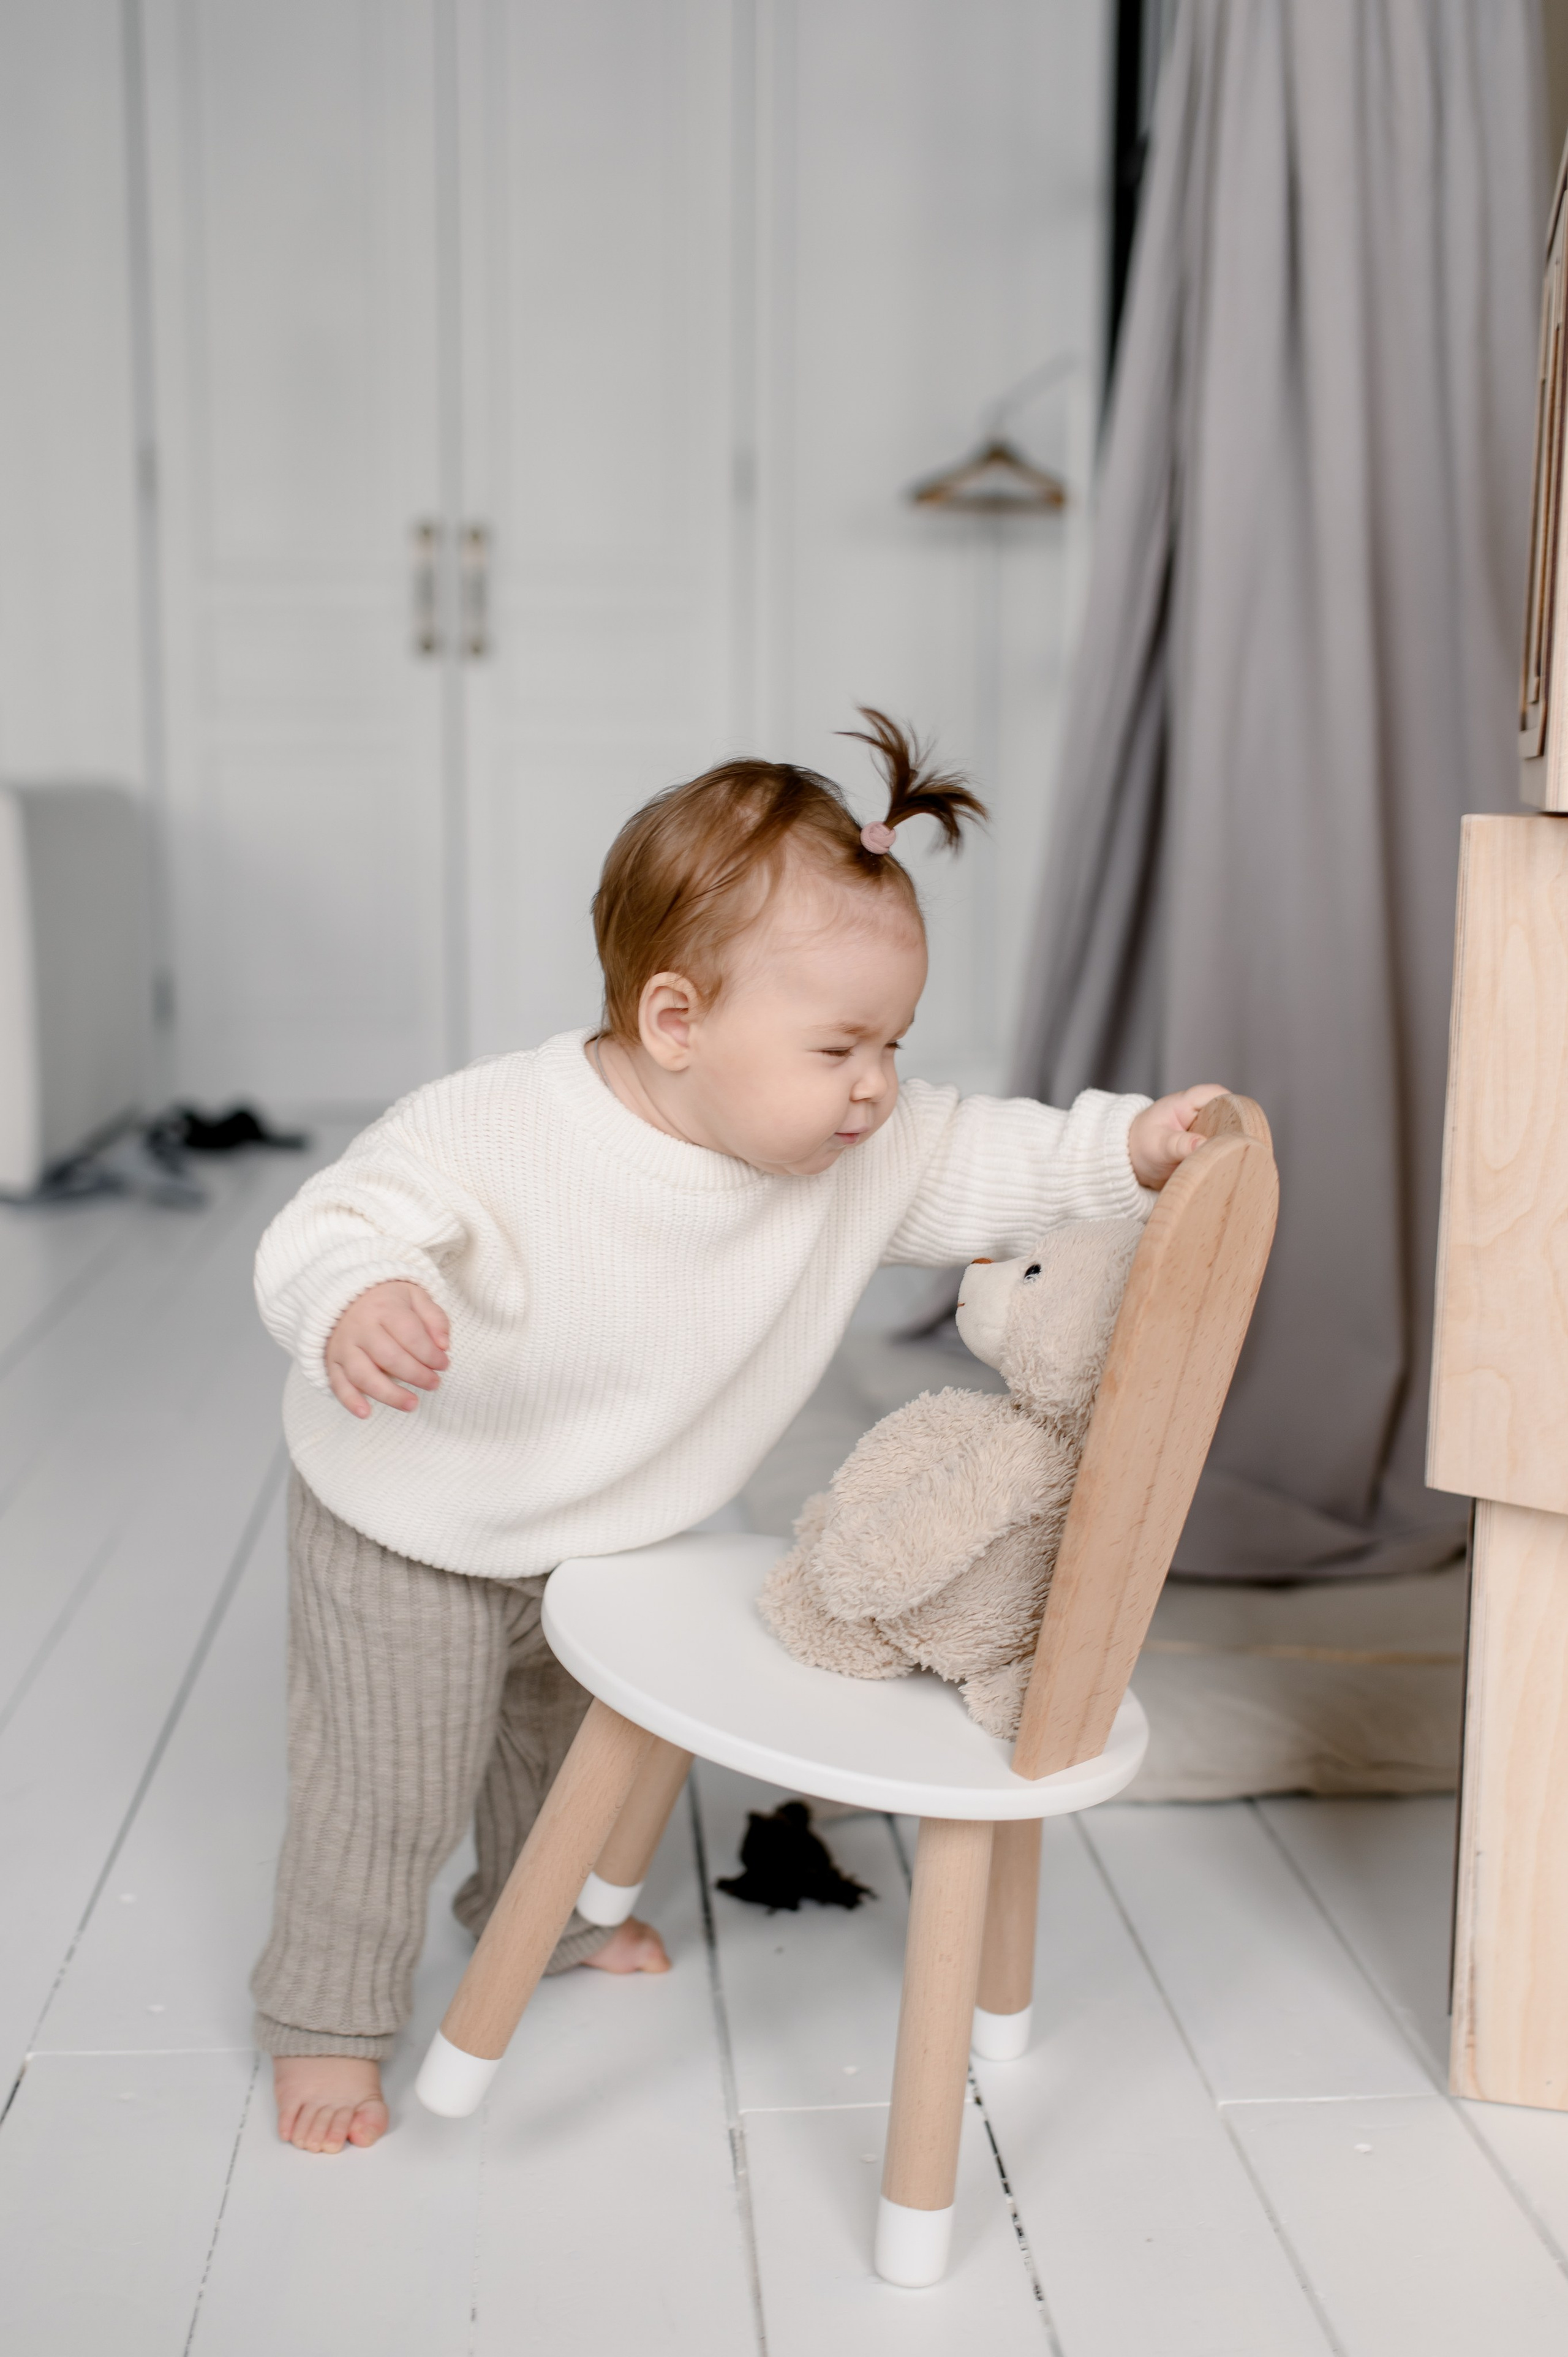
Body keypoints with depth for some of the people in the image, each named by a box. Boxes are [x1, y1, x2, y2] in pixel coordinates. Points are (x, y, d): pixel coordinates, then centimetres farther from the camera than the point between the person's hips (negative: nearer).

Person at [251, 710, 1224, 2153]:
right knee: (391, 1784, 6)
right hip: (409, 1523, -6)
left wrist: (1132, 1148, -23)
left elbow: (989, 1163, -8)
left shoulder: (868, 1153, -19)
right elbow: (341, 1222, -36)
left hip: (604, 1529, 6)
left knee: (579, 1734, 29)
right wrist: (353, 1302, -58)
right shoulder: (494, 1135, -36)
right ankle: (328, 2017, 32)